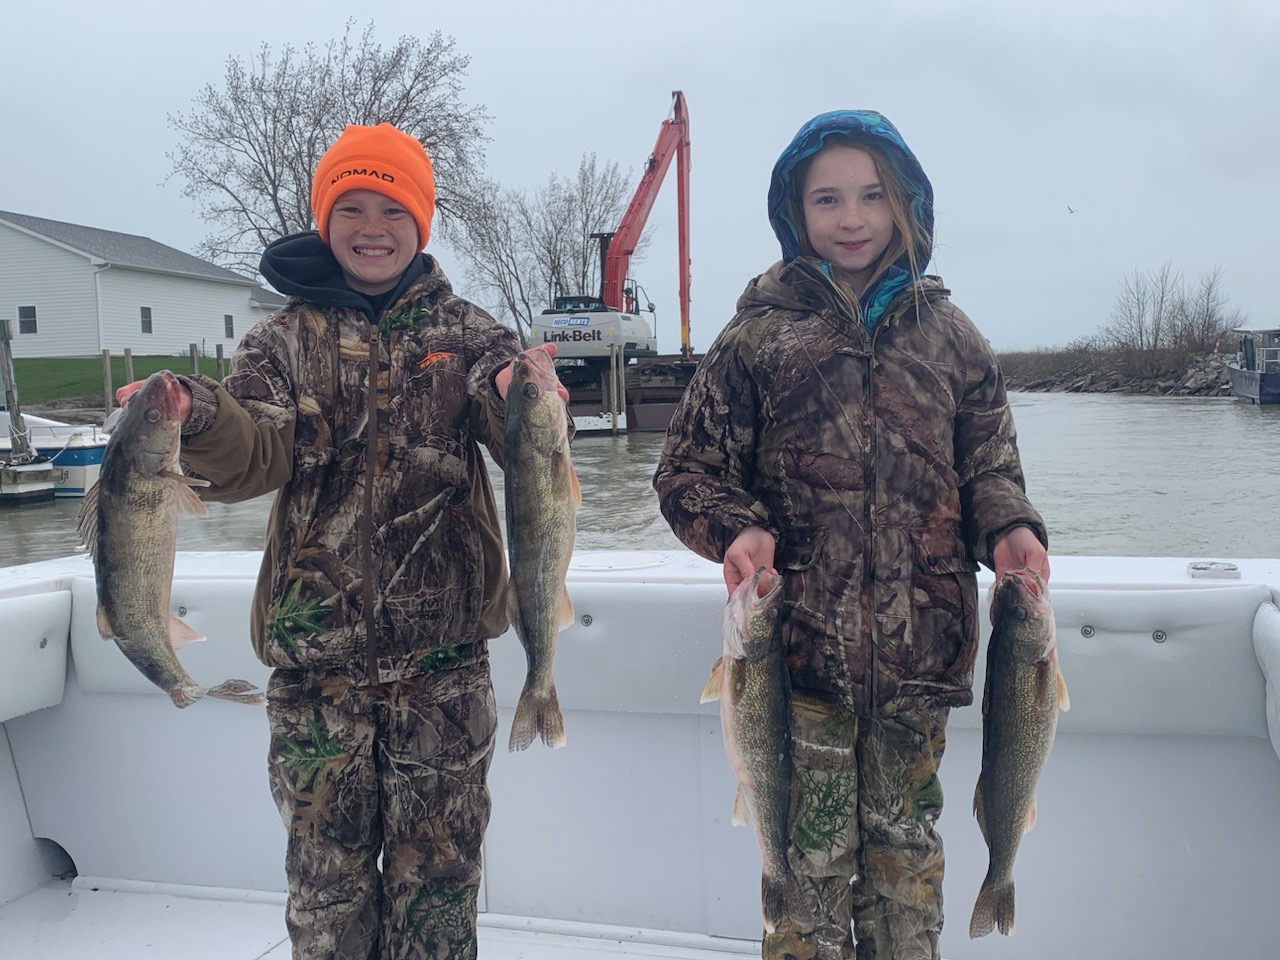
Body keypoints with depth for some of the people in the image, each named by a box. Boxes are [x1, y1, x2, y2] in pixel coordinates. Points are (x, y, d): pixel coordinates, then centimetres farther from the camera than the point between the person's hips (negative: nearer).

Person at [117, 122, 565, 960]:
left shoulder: (468, 333, 4)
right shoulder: (288, 339, 5)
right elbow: (257, 457, -9)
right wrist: (199, 418, -31)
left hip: (442, 651, 0)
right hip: (315, 650, 1)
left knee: (439, 860, 11)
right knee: (327, 859, 12)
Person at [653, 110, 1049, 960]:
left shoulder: (948, 332, 9)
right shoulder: (758, 333, 1)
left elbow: (989, 466, 13)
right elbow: (688, 470, 2)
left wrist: (1009, 529, -8)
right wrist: (736, 530, -17)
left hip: (921, 646, 2)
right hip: (801, 639, -2)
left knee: (906, 843, 16)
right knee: (812, 854, 7)